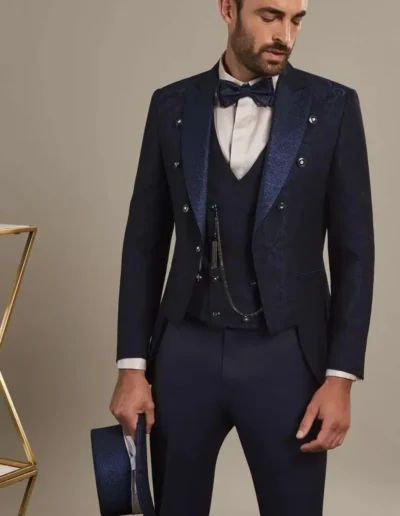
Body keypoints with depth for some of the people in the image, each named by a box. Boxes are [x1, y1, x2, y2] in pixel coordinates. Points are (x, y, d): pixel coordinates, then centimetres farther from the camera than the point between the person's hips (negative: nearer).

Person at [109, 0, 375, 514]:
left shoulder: (333, 107, -2)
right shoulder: (172, 105, 3)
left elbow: (353, 250, -2)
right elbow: (145, 243, 5)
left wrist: (341, 376, -8)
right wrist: (132, 364, 0)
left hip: (285, 357, -1)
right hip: (186, 351, 2)